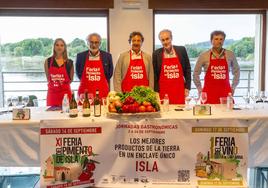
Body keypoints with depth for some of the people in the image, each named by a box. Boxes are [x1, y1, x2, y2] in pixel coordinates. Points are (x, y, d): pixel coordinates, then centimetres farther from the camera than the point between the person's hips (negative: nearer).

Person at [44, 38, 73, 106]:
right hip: (52, 93, 1)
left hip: (65, 93, 0)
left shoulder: (69, 62, 2)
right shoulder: (48, 61, 3)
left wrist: (62, 82, 1)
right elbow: (48, 78, 11)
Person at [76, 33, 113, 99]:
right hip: (84, 92, 0)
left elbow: (109, 74, 10)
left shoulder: (107, 56, 2)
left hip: (102, 93, 0)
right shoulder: (80, 56, 3)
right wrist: (88, 83, 8)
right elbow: (79, 74, 12)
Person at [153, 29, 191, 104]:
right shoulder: (156, 53, 2)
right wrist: (156, 92, 0)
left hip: (179, 92, 1)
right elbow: (154, 75, 5)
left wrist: (187, 87, 3)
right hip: (163, 92, -1)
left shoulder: (181, 50, 3)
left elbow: (187, 69, 9)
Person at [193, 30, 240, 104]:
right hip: (209, 92, -1)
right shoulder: (204, 56, 1)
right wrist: (200, 89, 7)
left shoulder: (230, 54, 5)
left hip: (225, 92, 2)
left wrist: (233, 87, 13)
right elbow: (196, 73, 9)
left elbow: (236, 71, 18)